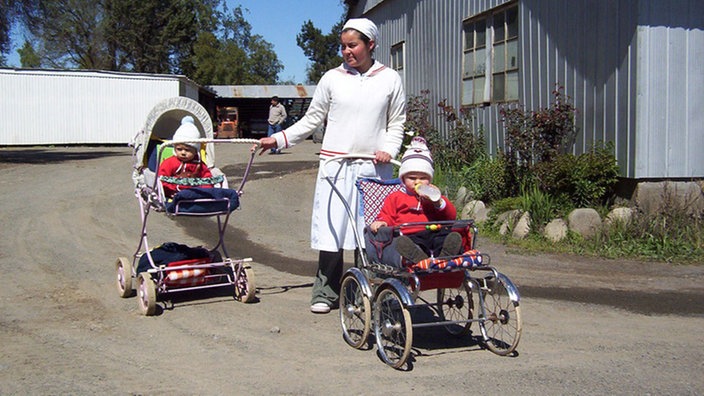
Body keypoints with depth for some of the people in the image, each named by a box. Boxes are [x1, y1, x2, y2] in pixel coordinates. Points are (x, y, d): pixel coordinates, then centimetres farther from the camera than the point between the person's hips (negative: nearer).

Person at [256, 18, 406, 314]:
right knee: (331, 227, -2)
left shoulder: (390, 79, 7)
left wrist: (389, 149, -6)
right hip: (336, 164, 0)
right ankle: (325, 293, 9)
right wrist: (279, 140, 3)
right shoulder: (332, 78, 6)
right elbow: (312, 119, 11)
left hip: (374, 166, 0)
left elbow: (397, 123, 12)